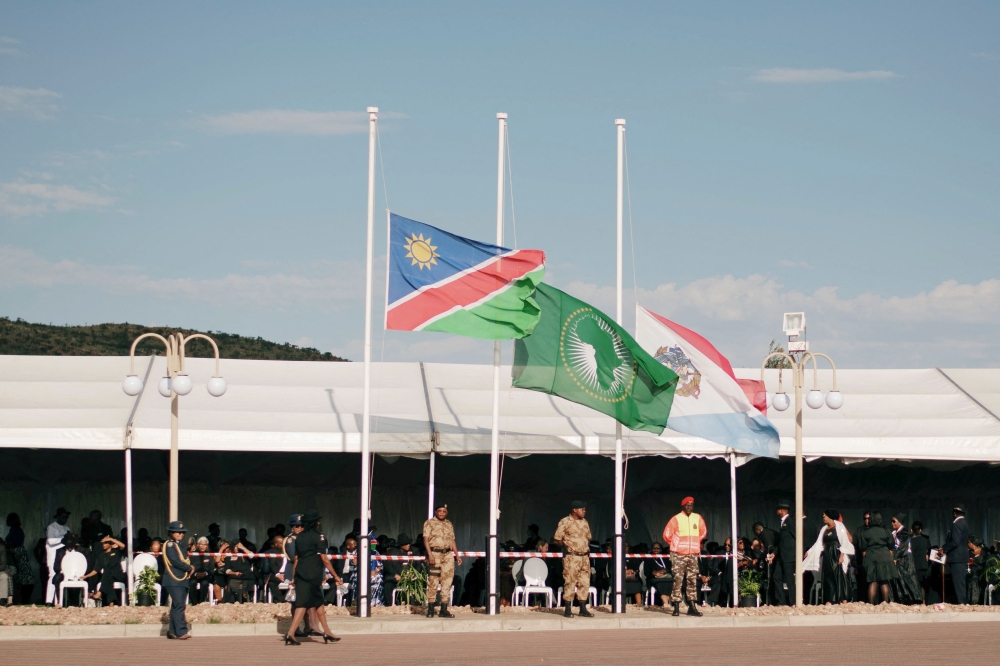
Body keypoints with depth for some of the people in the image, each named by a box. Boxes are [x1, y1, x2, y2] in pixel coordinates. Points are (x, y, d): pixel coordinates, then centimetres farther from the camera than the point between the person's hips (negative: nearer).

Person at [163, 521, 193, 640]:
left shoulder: (179, 545, 20)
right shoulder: (170, 545, -8)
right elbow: (175, 561, -18)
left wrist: (189, 568, -2)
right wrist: (189, 568, -10)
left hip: (181, 580, 9)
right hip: (174, 581, -9)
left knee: (177, 606, 9)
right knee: (179, 605, -14)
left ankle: (172, 631, 13)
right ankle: (181, 632, -18)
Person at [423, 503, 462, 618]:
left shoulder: (449, 524, 18)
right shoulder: (429, 523, 2)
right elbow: (426, 540, -5)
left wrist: (457, 555, 12)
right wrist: (430, 555, -16)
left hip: (448, 554, 5)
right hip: (434, 553, -5)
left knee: (447, 582, 0)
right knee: (433, 582, -6)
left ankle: (444, 610, 2)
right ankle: (430, 610, -1)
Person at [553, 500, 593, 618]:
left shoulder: (585, 523, 15)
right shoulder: (564, 522, -5)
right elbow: (557, 540, -4)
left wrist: (588, 548, 9)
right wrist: (566, 546, -11)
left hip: (584, 556, 6)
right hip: (571, 557, -6)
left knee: (584, 583, 6)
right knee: (569, 582, -6)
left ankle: (583, 609, 12)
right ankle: (568, 609, 0)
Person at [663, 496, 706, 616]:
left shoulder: (698, 518, 7)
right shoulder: (676, 519, -5)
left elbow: (703, 532, 22)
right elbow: (667, 535, -1)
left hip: (693, 555, 4)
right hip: (678, 555, -4)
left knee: (692, 580, 4)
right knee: (678, 580, -6)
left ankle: (692, 606, 7)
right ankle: (676, 607, -6)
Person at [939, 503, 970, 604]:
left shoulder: (957, 524, -15)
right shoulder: (964, 523, 16)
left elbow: (955, 542, -22)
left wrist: (944, 549, -9)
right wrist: (945, 548, 13)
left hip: (957, 558, -10)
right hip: (962, 558, 10)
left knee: (958, 583, -9)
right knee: (960, 583, 12)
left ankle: (961, 603, -11)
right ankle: (961, 602, 13)